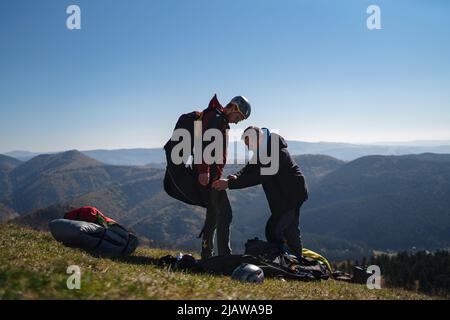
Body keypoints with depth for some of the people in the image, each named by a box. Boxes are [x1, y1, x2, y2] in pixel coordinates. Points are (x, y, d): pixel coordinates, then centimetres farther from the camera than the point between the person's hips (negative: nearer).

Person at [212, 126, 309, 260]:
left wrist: (230, 183, -35)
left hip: (292, 196, -10)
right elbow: (249, 168, 1)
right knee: (291, 231, 19)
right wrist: (236, 176, -21)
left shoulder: (277, 152, -29)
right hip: (283, 196, 10)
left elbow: (258, 177, -34)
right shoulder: (262, 150, 3)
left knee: (273, 231, -15)